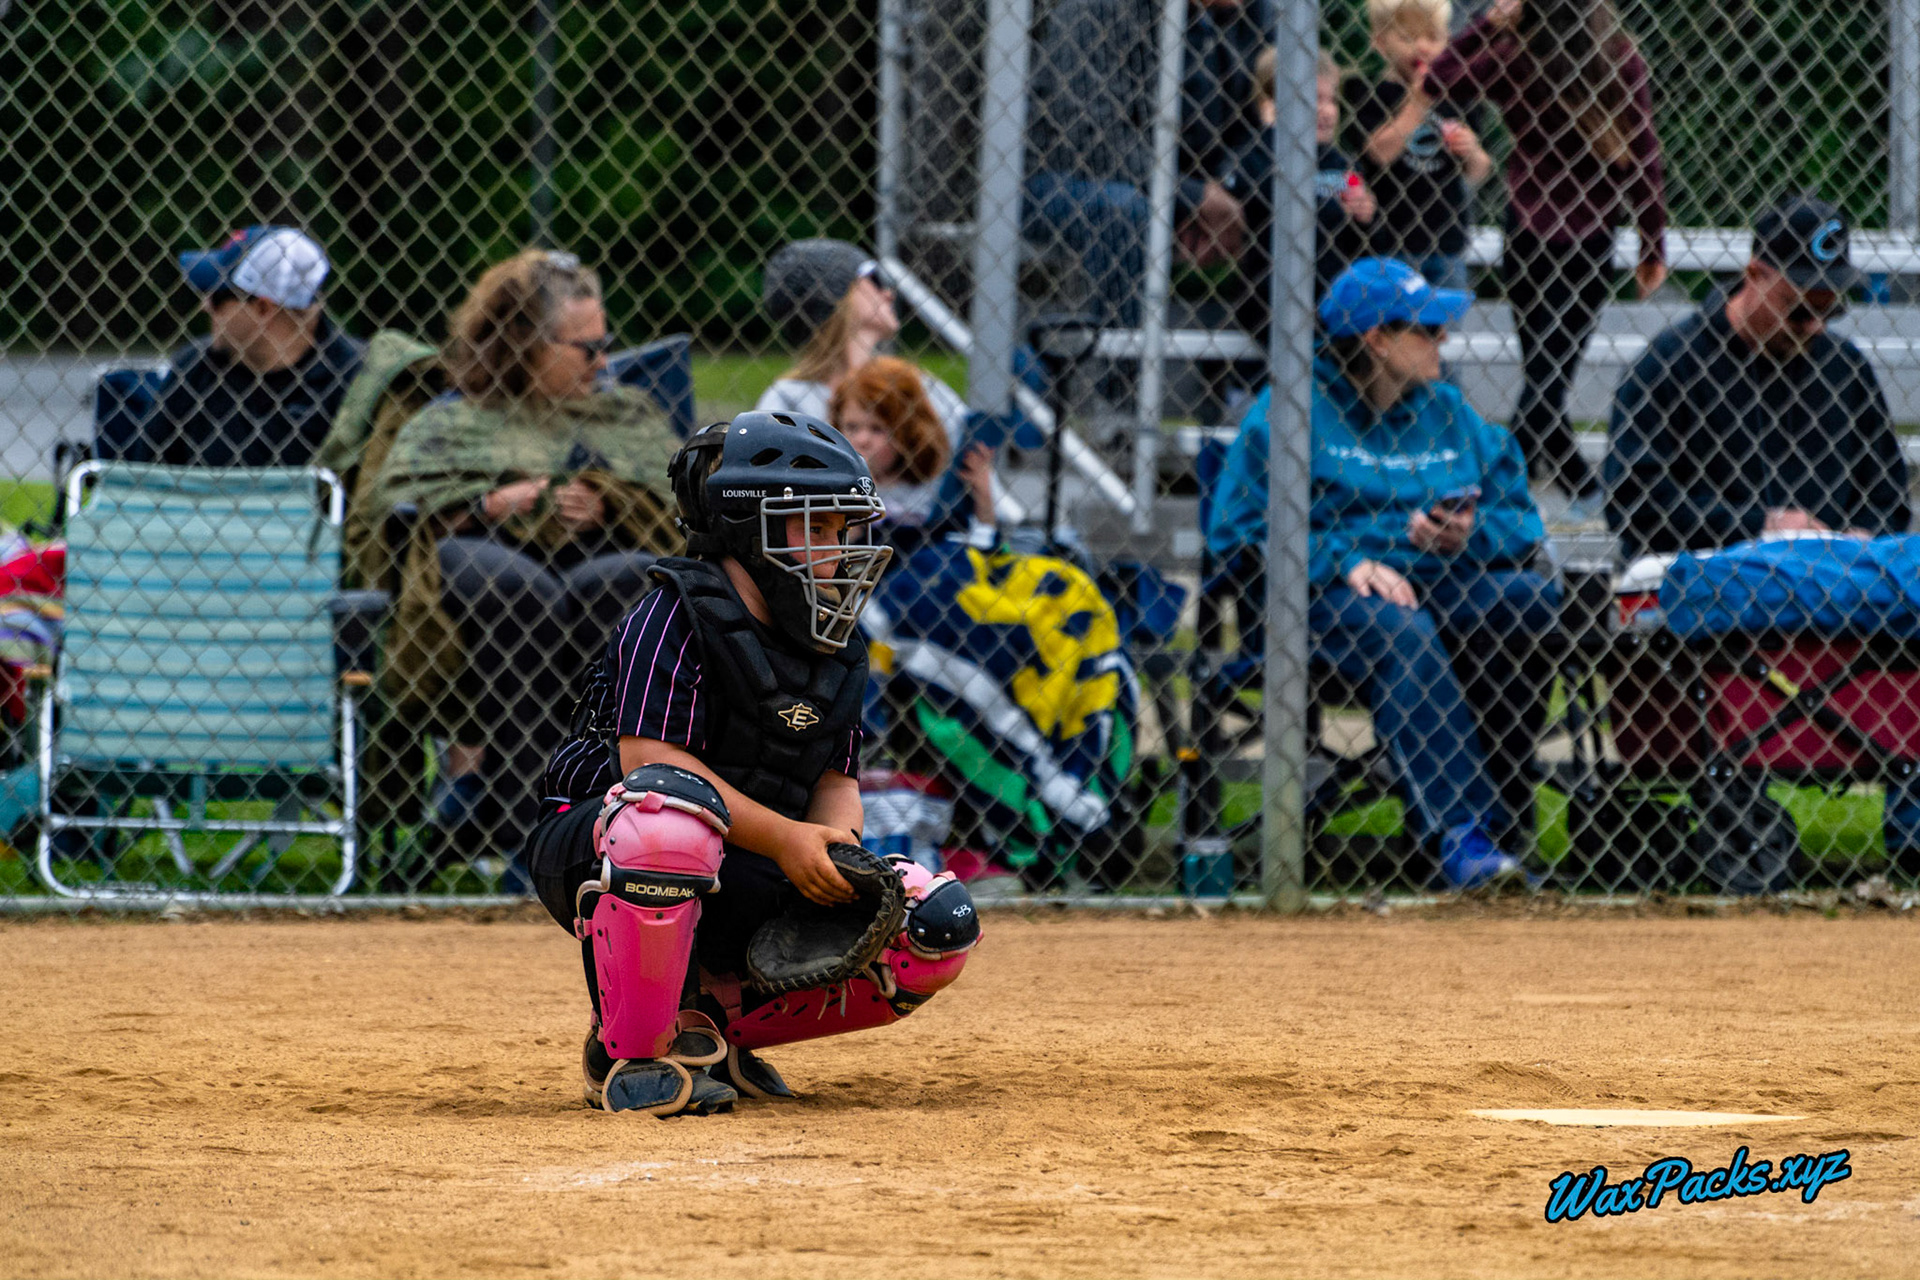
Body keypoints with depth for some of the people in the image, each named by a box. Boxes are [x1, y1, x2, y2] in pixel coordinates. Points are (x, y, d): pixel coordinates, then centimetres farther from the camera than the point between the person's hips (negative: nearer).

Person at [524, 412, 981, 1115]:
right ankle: (629, 1052, -24)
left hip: (747, 888, 7)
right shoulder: (674, 616, -13)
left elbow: (835, 779, 10)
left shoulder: (835, 648, 11)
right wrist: (784, 838, -29)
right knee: (674, 804, -43)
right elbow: (650, 760, -23)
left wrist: (833, 843, -14)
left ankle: (710, 1020, 7)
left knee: (939, 928, -7)